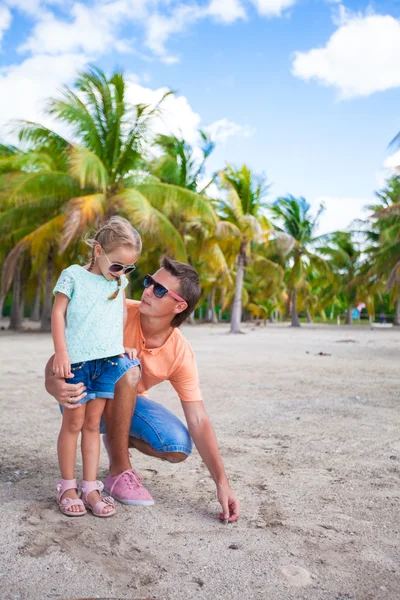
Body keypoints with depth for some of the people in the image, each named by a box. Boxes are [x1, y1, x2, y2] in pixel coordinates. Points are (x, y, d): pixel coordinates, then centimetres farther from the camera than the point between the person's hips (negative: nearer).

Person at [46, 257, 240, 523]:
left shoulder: (181, 354, -21)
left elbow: (199, 421, -20)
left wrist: (222, 483, -27)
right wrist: (52, 381, -50)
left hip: (130, 403, 3)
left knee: (180, 447, -20)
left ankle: (117, 439, 11)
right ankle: (119, 470, -20)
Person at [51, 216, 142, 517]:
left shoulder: (120, 282, 13)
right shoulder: (73, 275, -1)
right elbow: (58, 313, -2)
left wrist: (124, 347, 13)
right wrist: (61, 352, -10)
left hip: (108, 360, 4)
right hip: (76, 360, -3)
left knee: (93, 423, 8)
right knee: (73, 423, 4)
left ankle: (90, 487, 13)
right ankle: (67, 486, 17)